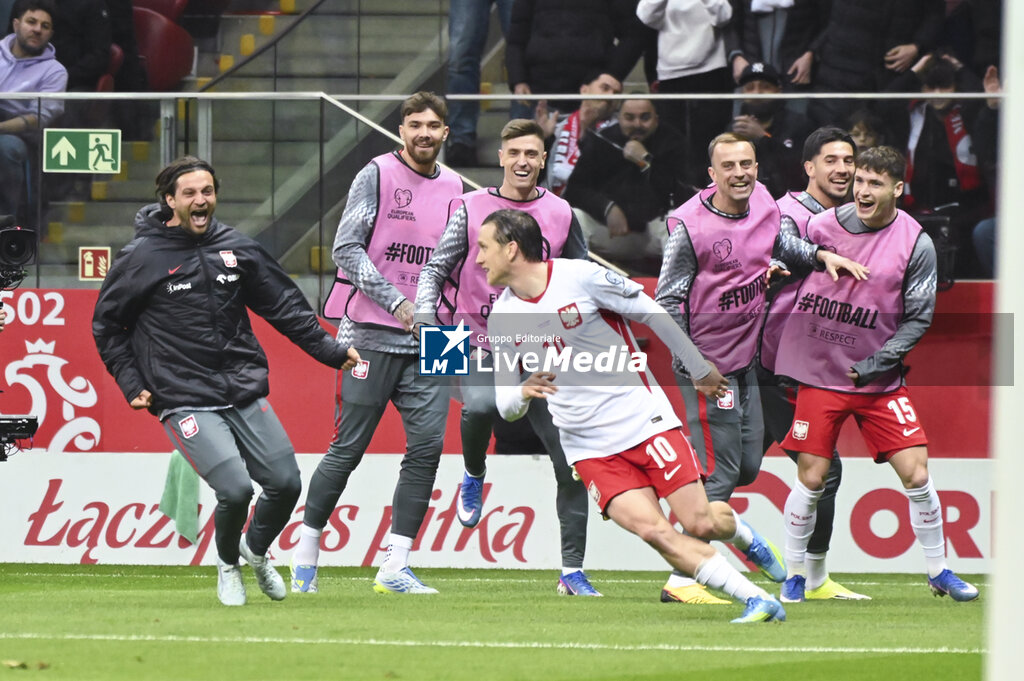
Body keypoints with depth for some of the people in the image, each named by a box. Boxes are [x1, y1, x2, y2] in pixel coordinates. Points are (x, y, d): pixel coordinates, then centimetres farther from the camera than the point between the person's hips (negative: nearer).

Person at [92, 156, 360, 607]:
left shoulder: (237, 249, 7)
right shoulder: (141, 258, -4)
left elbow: (284, 306, 14)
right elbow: (106, 325, 6)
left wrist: (330, 350, 10)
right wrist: (132, 384, 1)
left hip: (245, 392, 5)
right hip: (186, 399, -5)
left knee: (285, 483, 0)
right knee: (235, 489, -19)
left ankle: (257, 551, 33)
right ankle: (227, 565, 14)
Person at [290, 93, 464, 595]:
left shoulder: (452, 187, 14)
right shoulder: (377, 175, -3)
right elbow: (346, 248, -10)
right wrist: (397, 302, -17)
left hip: (427, 341, 5)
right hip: (371, 335, -5)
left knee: (427, 445, -5)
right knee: (348, 449, -4)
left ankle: (395, 569, -2)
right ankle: (305, 555, 10)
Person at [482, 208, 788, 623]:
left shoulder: (580, 277, -10)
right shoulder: (501, 319, 2)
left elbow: (653, 315, 2)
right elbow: (505, 405, 6)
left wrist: (700, 370, 11)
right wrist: (523, 393, -19)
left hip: (644, 421, -2)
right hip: (590, 450, 2)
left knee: (701, 523, -8)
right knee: (653, 530, -19)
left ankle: (742, 534, 30)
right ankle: (756, 600, -12)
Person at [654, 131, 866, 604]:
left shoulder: (763, 203, 1)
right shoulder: (689, 225, -17)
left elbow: (780, 245, 23)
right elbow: (667, 299, -13)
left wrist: (821, 255, 6)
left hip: (745, 358, 7)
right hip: (708, 363, -7)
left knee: (748, 467, 13)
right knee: (720, 473, -8)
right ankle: (680, 581, -3)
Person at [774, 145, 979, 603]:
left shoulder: (916, 244, -5)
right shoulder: (821, 225, -3)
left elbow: (918, 318, -3)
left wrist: (876, 364, -10)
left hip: (879, 379, 0)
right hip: (819, 372, 0)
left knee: (915, 473, -4)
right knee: (811, 477, -3)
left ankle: (938, 570, 12)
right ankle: (794, 575, 14)